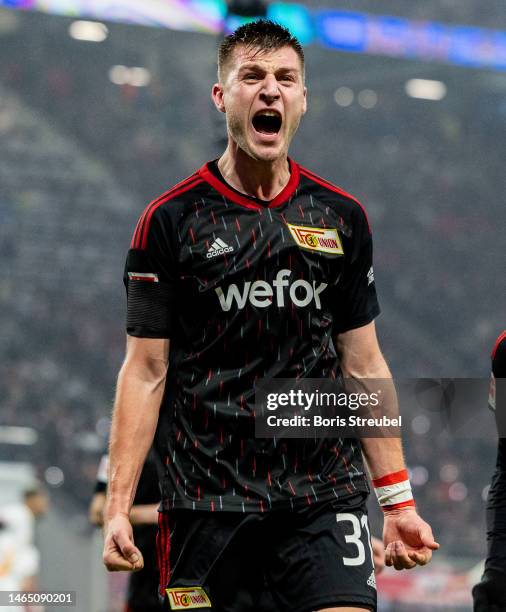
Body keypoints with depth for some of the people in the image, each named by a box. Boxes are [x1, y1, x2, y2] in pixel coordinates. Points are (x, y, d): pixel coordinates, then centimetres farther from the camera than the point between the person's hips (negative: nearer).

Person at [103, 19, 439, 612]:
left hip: (326, 497, 2)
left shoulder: (341, 217, 10)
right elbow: (146, 369, 1)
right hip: (206, 504, -2)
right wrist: (118, 506, -8)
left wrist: (398, 501, 9)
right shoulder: (170, 219, 2)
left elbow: (363, 364, 14)